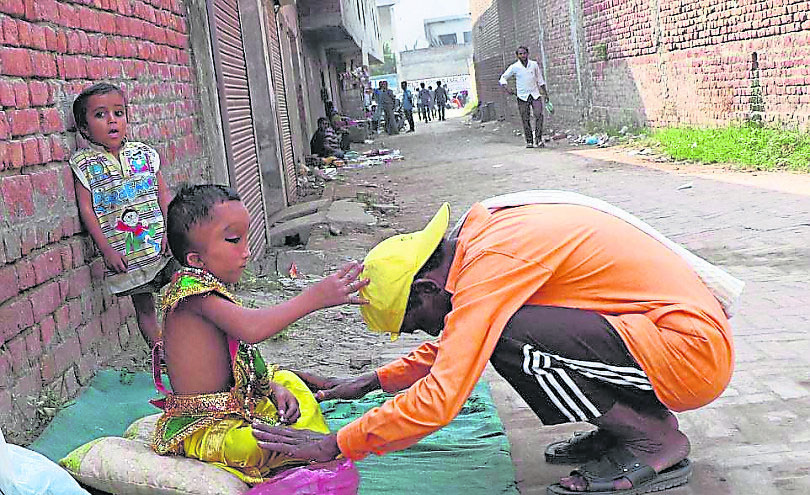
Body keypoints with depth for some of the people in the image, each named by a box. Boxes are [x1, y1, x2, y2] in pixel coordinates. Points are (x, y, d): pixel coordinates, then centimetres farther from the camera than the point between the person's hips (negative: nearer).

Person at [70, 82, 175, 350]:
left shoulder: (144, 153, 5)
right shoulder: (84, 163, -2)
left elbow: (163, 194, 7)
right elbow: (86, 209, -4)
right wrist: (107, 250, -9)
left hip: (162, 245, 2)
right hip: (123, 253, -2)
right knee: (143, 307, 8)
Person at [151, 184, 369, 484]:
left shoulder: (210, 291, 10)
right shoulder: (194, 291, -23)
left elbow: (238, 361, 13)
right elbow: (251, 329, -40)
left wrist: (272, 387, 0)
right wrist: (313, 297, -39)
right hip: (203, 431, -11)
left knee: (289, 382, 28)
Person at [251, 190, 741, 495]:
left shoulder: (493, 262, -21)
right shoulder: (484, 233, 8)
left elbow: (439, 400, -26)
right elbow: (451, 347, 24)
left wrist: (333, 445, -15)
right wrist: (371, 382, 21)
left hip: (691, 349, -9)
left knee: (507, 337, -24)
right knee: (484, 333, 7)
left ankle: (655, 439, -5)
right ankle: (621, 426, 11)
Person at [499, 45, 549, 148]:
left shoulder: (534, 65, 5)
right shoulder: (514, 67, -2)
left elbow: (540, 80, 16)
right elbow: (503, 78, 6)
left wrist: (545, 93, 16)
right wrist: (507, 89, -10)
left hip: (535, 94, 1)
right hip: (522, 96, -1)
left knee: (539, 115, -14)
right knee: (525, 119, -1)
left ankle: (538, 139, -9)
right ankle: (529, 141, 7)